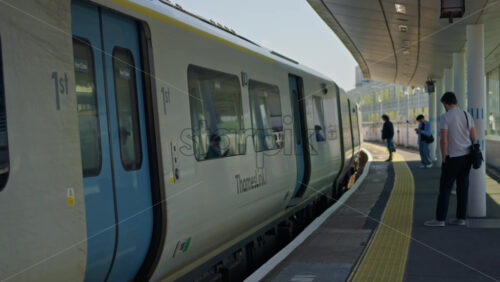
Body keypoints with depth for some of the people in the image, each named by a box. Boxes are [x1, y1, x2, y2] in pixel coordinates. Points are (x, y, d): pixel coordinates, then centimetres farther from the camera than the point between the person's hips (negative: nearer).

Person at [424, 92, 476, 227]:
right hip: (467, 155, 6)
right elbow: (473, 137, 7)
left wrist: (443, 159, -8)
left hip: (453, 157, -6)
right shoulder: (467, 115, 6)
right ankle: (461, 218, 13)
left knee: (445, 188, 0)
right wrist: (471, 155, 19)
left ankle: (440, 219, 2)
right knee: (463, 187, 9)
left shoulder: (445, 117, -13)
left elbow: (444, 140, -16)